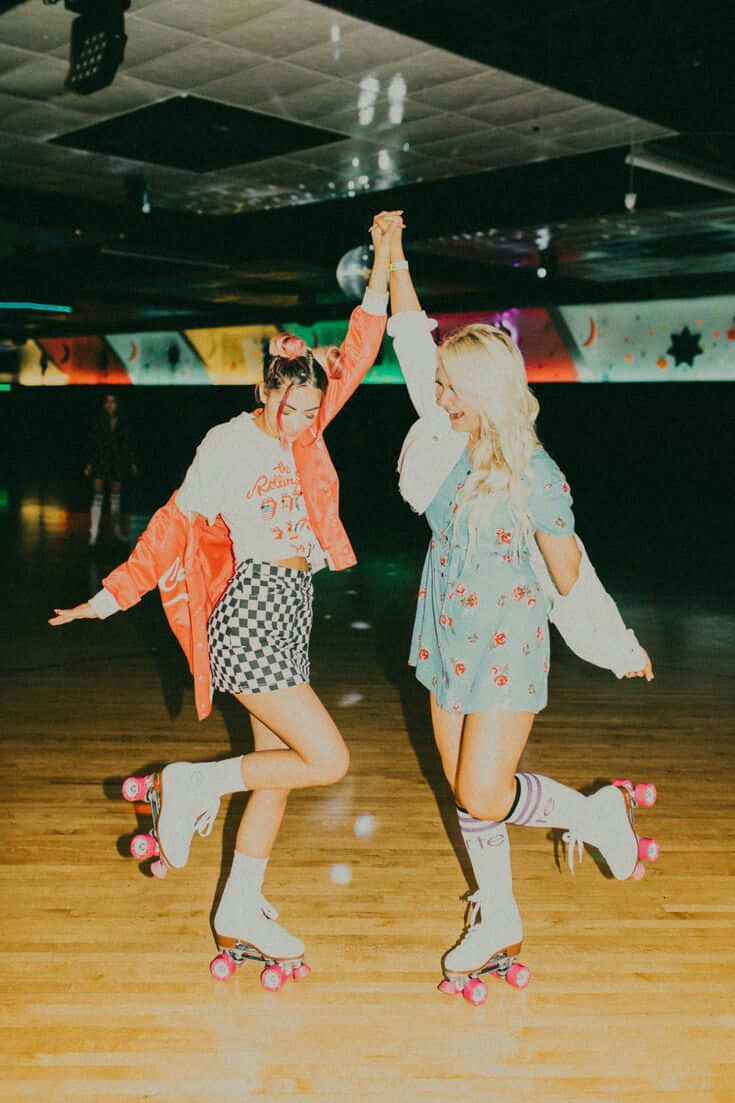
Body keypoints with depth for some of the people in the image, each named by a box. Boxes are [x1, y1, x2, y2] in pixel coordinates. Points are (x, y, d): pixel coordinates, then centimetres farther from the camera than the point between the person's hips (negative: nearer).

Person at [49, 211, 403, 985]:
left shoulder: (305, 425, 6)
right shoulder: (228, 444, -10)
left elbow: (359, 349, 8)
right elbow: (175, 526, -6)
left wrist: (383, 257, 6)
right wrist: (113, 597, -7)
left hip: (288, 615, 8)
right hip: (253, 615, -8)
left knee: (278, 768, 12)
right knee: (327, 759, -10)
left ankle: (240, 912, 24)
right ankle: (192, 785, 5)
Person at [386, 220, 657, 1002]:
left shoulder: (532, 475, -17)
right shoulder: (447, 438, -2)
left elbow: (572, 578, -9)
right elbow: (414, 342, 4)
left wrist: (620, 648, -2)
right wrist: (394, 261, 4)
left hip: (507, 646, -6)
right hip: (447, 639, 6)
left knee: (484, 797, -7)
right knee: (466, 790, 13)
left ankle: (597, 813, 20)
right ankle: (498, 924, 31)